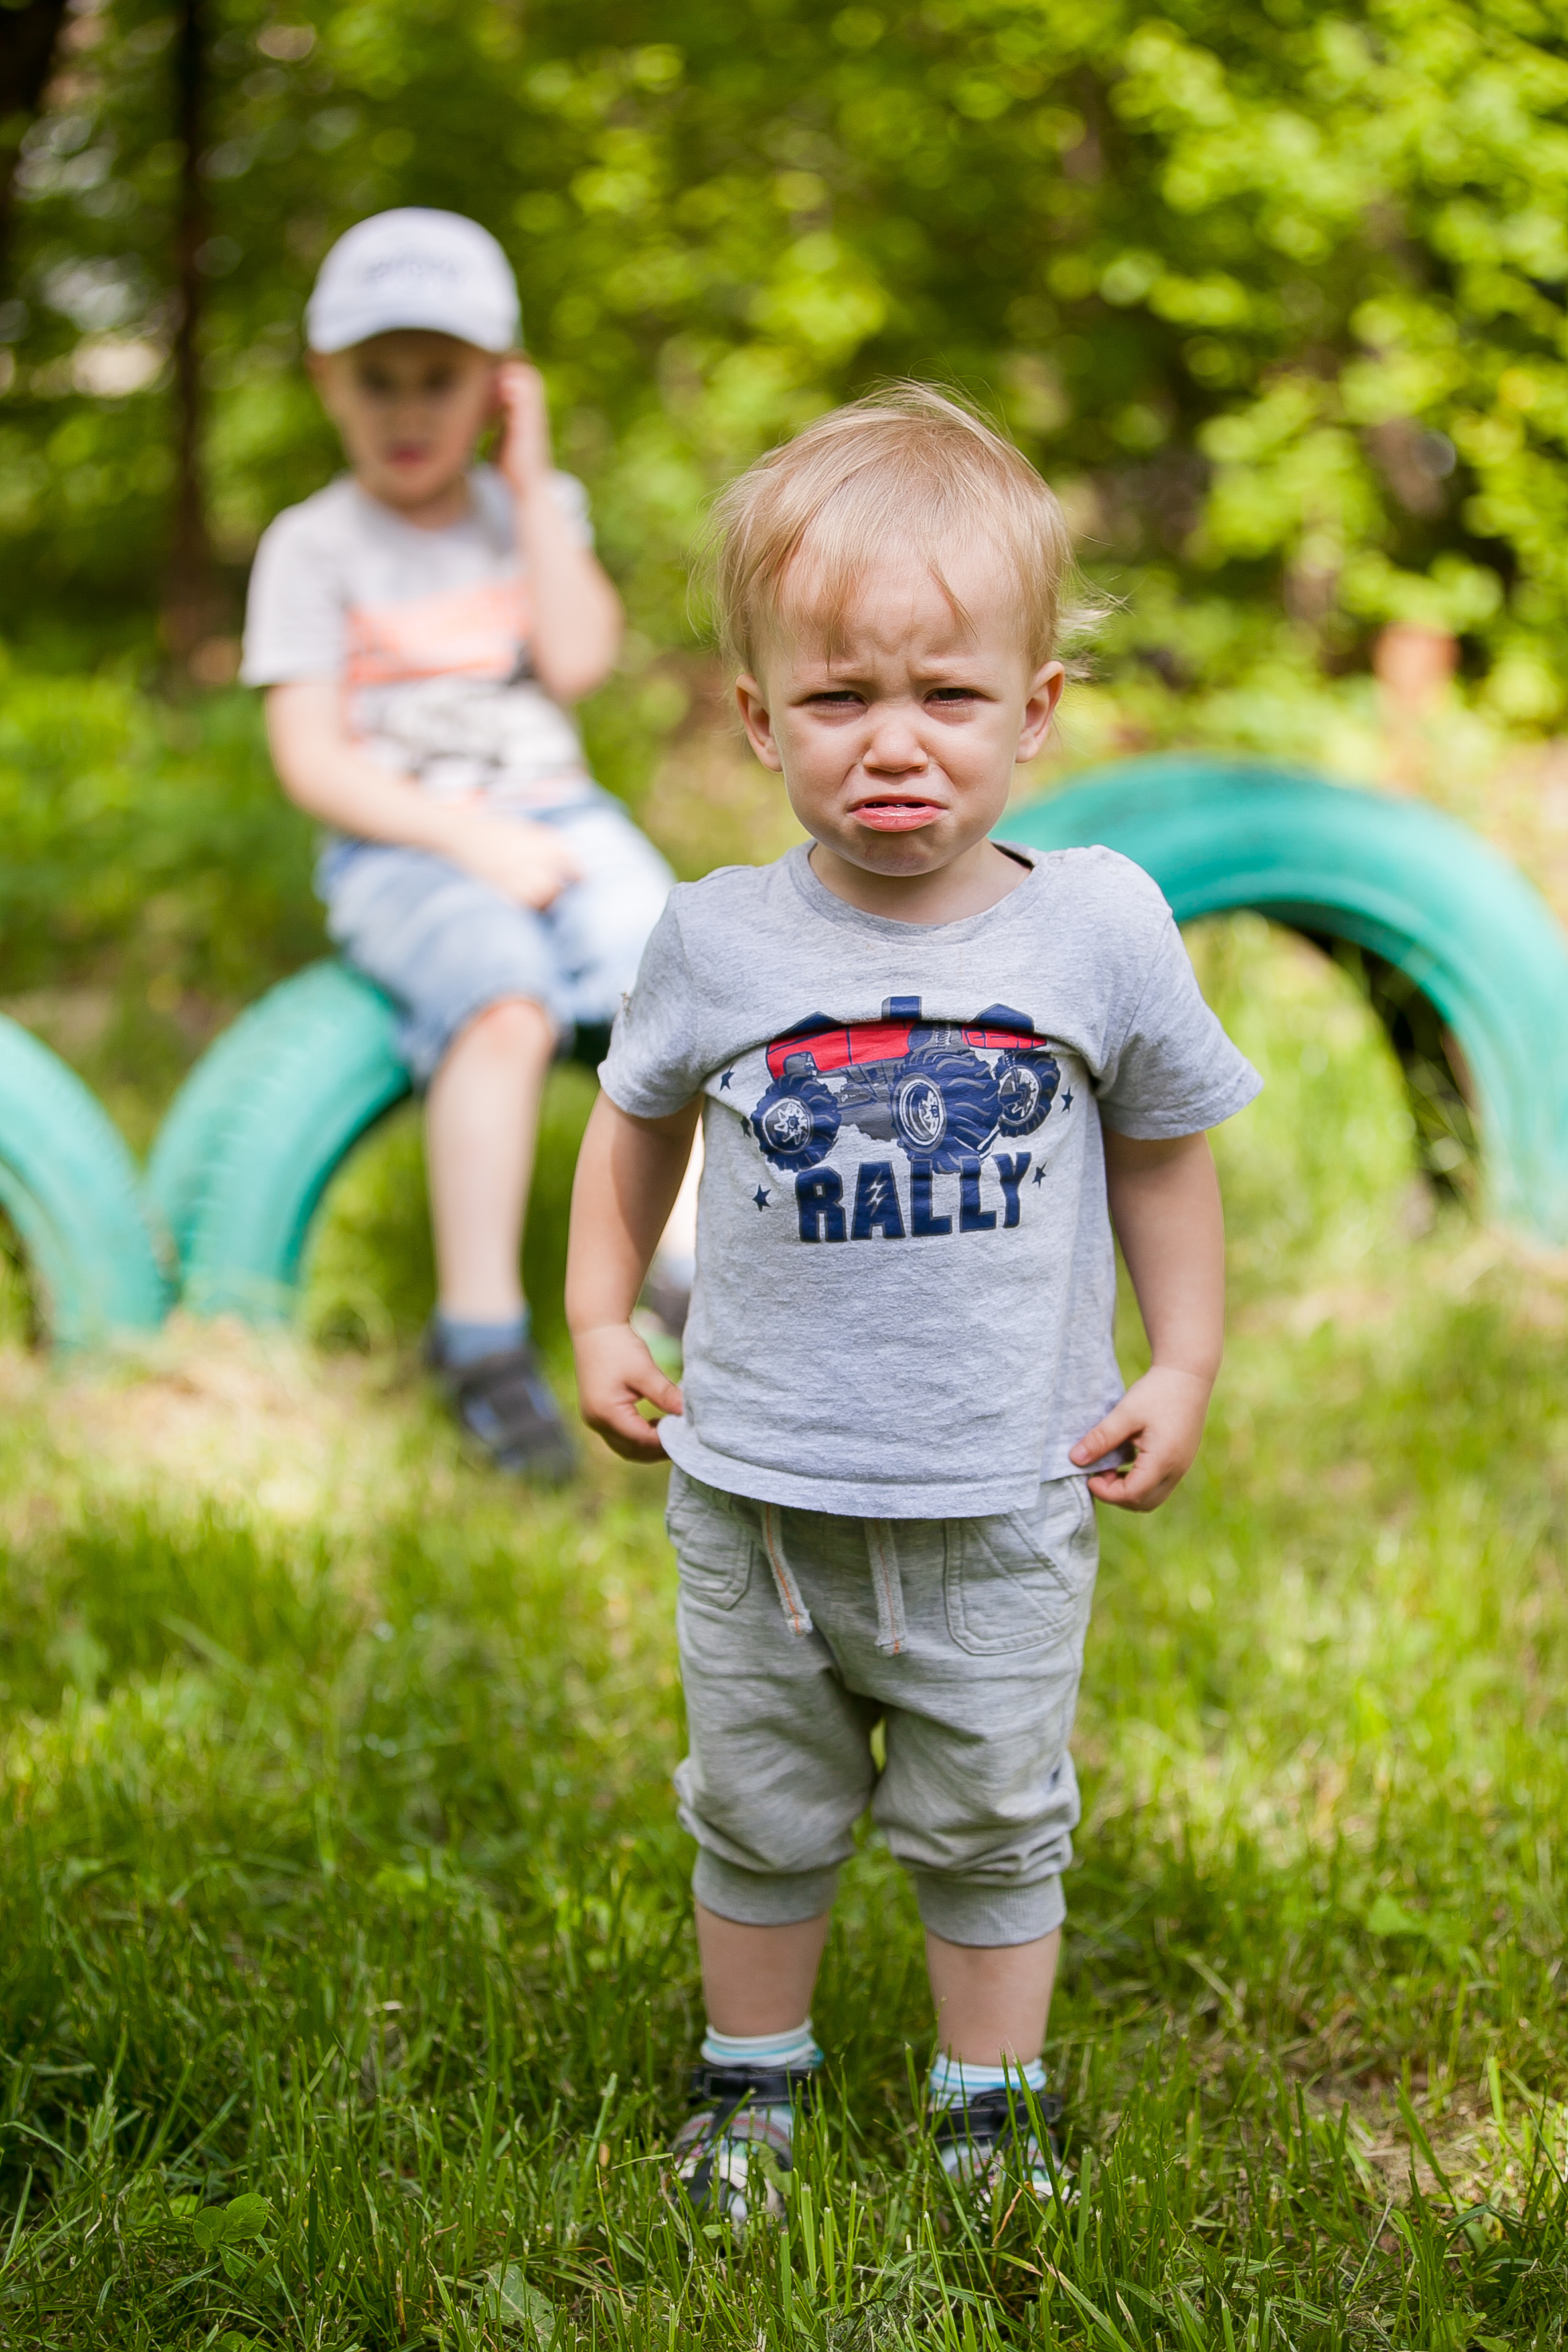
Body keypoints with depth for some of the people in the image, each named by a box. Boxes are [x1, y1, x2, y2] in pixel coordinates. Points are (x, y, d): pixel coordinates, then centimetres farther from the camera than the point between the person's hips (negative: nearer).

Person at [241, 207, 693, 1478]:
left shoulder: (534, 508, 12)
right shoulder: (313, 548, 2)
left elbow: (578, 661, -5)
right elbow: (313, 761, -5)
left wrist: (532, 479, -4)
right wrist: (470, 839, -16)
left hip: (558, 817, 4)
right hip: (402, 850, -4)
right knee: (504, 1006, -35)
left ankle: (690, 1292, -19)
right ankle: (483, 1335, -30)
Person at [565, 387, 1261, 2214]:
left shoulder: (1102, 930, -10)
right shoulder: (719, 939, -9)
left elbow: (1162, 1153, 5)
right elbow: (636, 1118, 11)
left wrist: (1184, 1366, 4)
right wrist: (599, 1322, 7)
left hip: (1003, 1505, -1)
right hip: (751, 1495, 1)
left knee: (992, 1823, 14)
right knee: (761, 1817, 17)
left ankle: (990, 2107, 34)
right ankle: (751, 2077, 39)